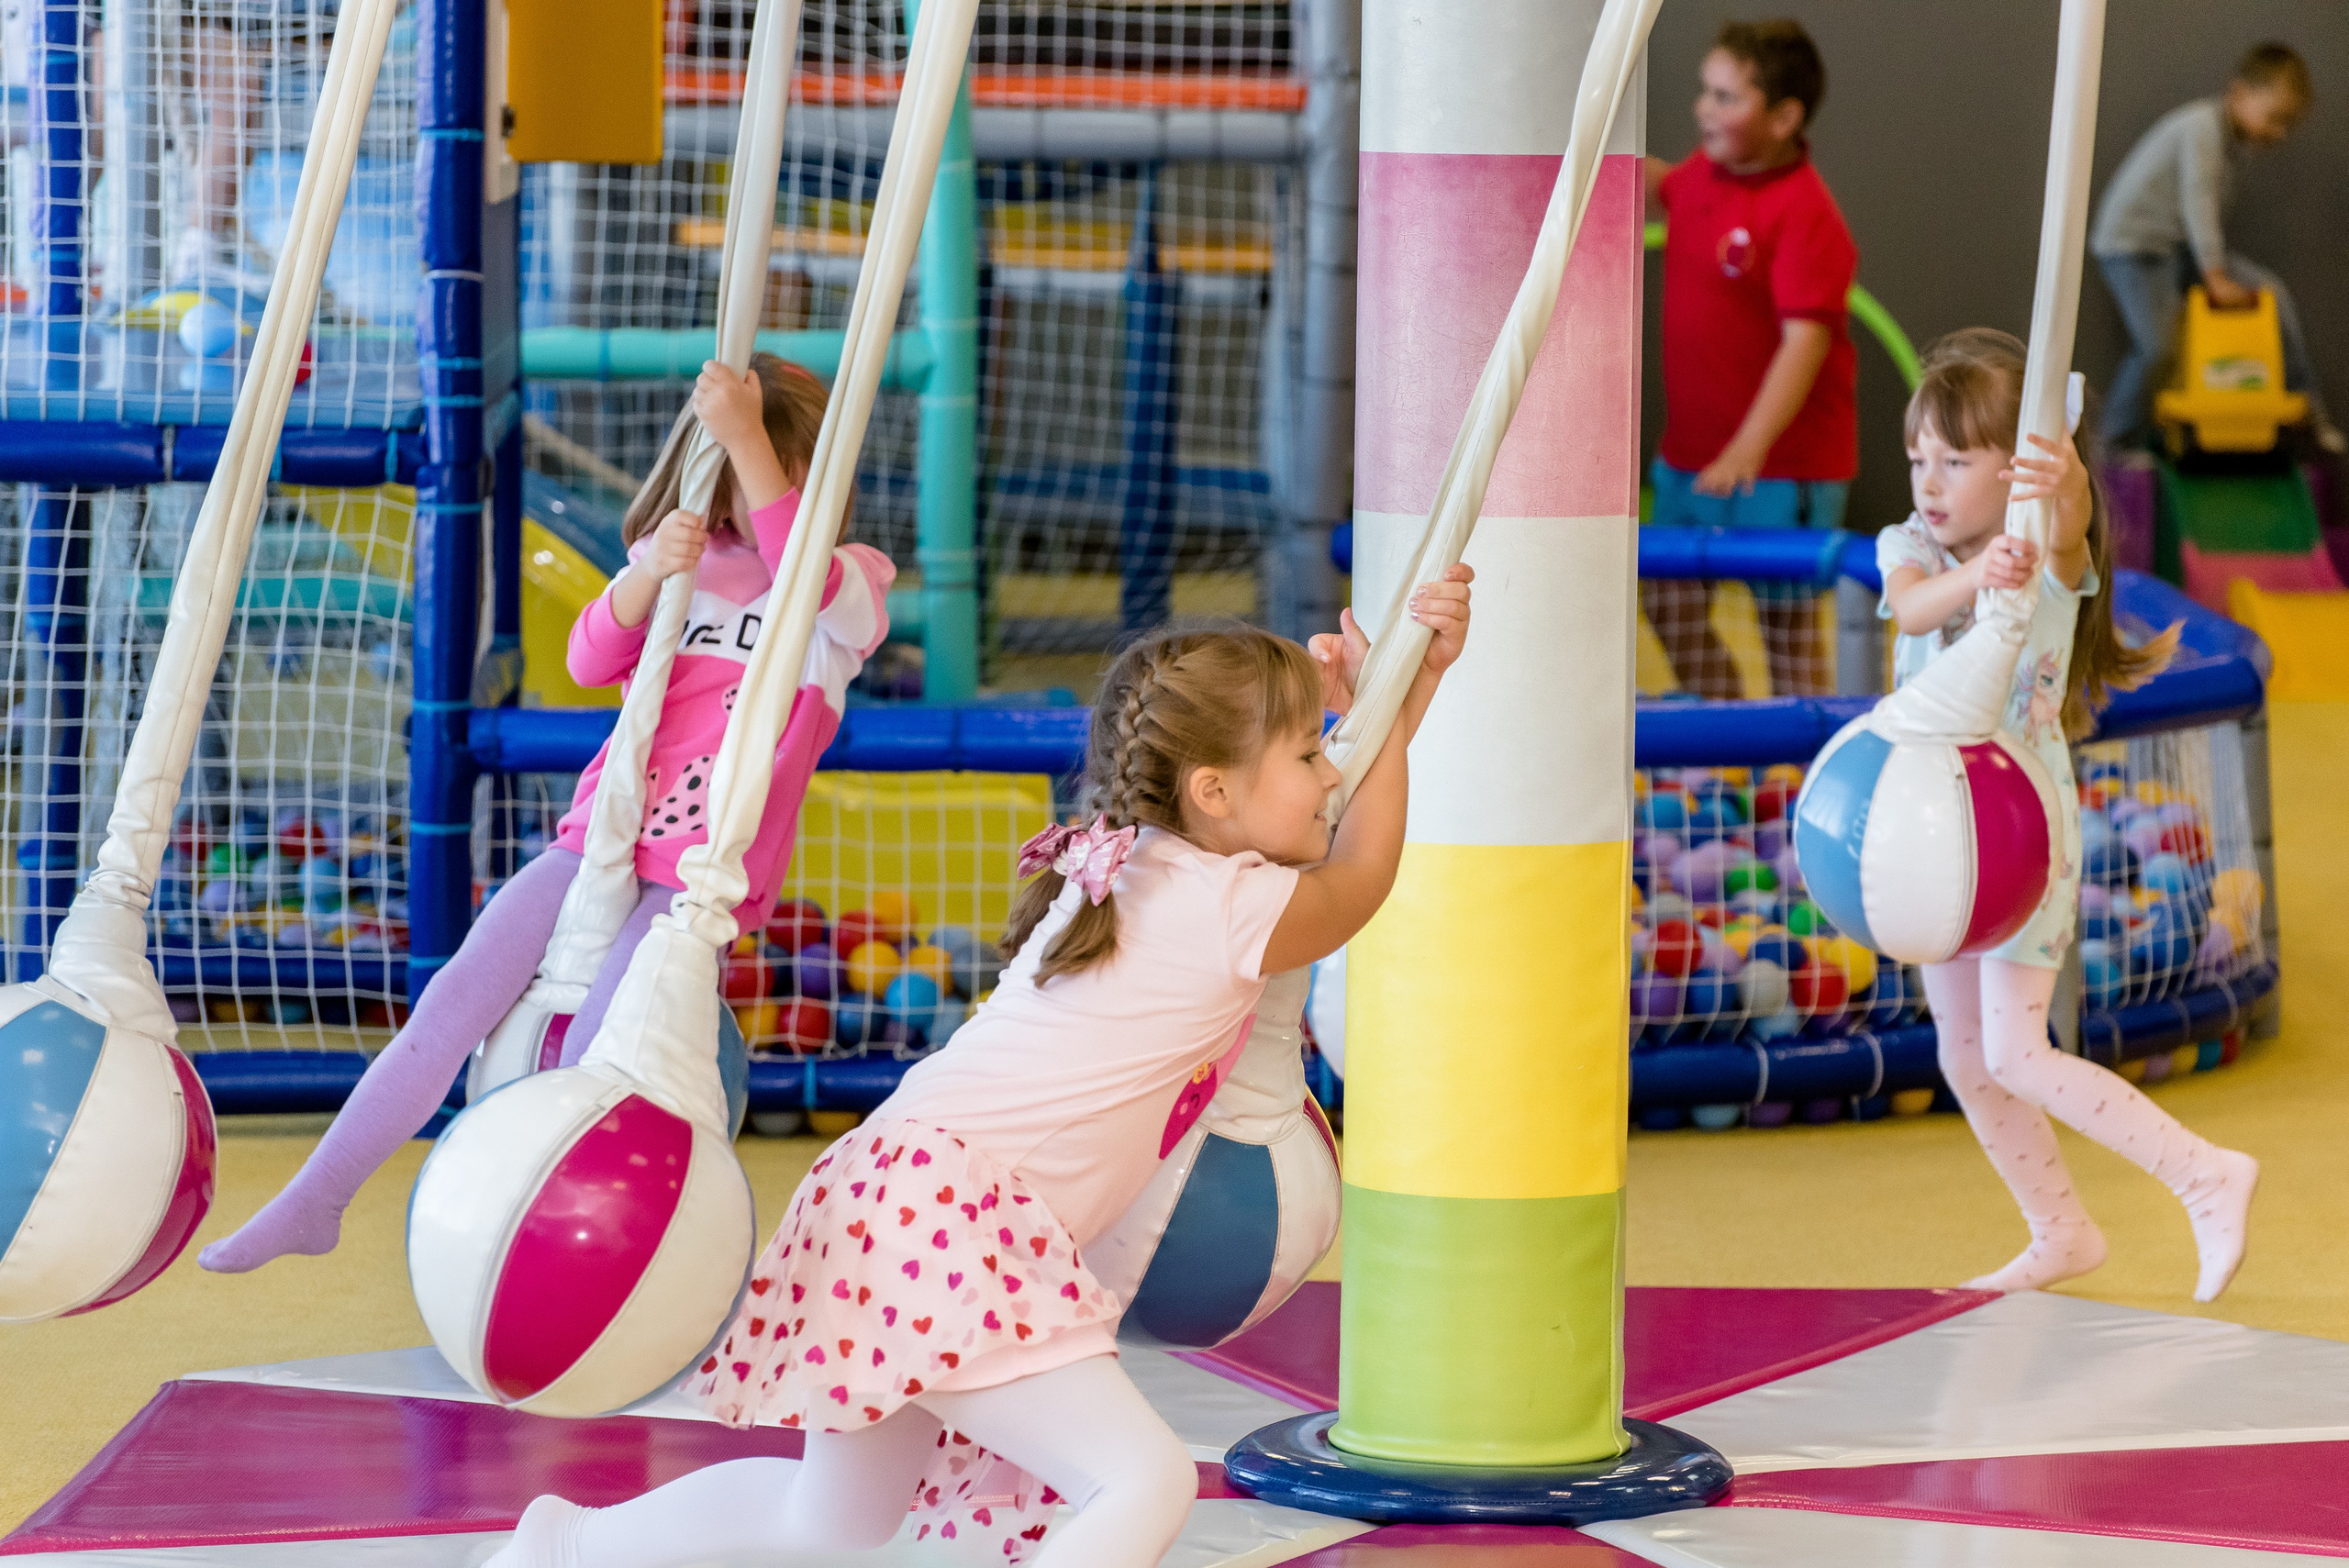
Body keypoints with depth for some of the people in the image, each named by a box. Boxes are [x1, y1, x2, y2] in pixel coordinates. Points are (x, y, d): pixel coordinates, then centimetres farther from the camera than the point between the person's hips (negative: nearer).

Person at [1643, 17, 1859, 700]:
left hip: (1782, 463, -9)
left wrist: (1751, 448, -34)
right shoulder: (1704, 175, 3)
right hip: (1690, 453, 9)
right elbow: (1659, 185, 30)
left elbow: (1805, 342, -27)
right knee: (1668, 602, 15)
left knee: (1786, 619, 1)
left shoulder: (1805, 214, -22)